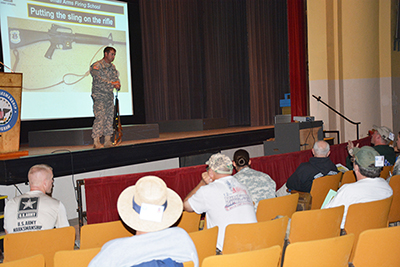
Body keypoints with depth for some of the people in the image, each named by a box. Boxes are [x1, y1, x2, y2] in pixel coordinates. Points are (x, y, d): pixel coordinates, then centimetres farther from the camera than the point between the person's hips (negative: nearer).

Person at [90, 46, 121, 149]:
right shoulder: (96, 66, -6)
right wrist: (112, 84, -18)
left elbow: (116, 78, 14)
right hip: (99, 96, -7)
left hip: (110, 95, 7)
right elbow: (98, 80, -15)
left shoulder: (112, 67, 16)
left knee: (109, 118, 6)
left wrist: (117, 84, -9)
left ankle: (108, 140, 12)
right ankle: (96, 142, -10)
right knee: (99, 118, -12)